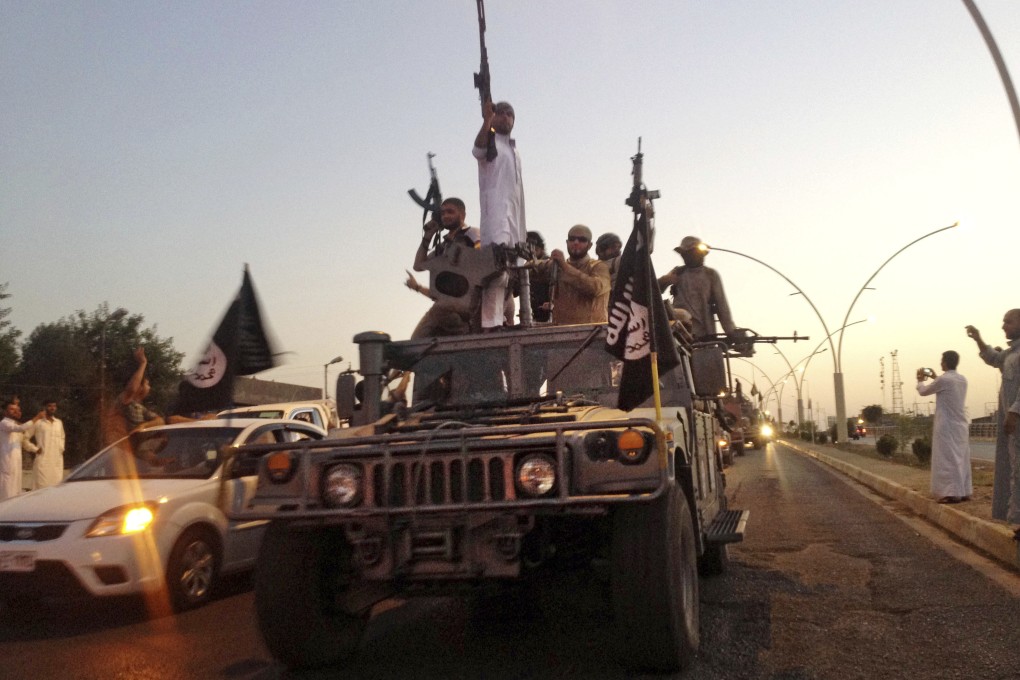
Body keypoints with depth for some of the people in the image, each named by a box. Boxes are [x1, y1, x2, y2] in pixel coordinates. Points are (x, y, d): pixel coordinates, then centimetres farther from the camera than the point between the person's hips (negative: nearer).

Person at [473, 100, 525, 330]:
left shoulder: (514, 151, 29)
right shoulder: (490, 141, 6)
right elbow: (478, 149, -20)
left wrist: (523, 228, 23)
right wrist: (486, 120, -36)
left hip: (514, 213, 8)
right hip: (496, 210, -8)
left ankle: (505, 320, 10)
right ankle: (490, 322, -31)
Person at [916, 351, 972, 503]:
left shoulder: (943, 379, -14)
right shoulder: (962, 380, 8)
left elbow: (923, 392, 0)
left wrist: (921, 380, 19)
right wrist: (934, 378, 31)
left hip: (947, 426, -7)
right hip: (961, 425, 7)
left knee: (948, 459, -6)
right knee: (961, 458, 12)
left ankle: (953, 493, -9)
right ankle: (965, 492, 15)